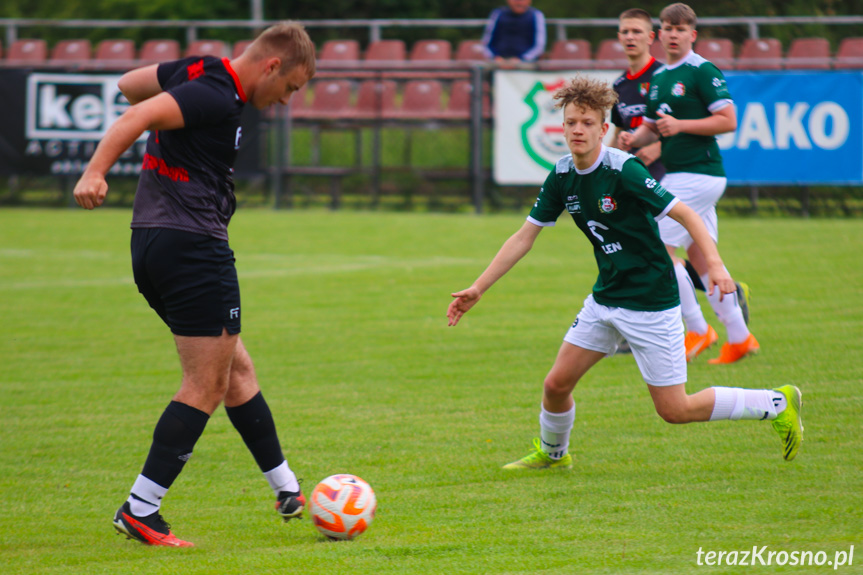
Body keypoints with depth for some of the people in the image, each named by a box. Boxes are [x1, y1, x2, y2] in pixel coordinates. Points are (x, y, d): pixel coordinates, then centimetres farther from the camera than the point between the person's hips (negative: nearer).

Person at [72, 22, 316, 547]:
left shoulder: (196, 72, 12)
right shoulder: (218, 98, -16)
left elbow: (129, 84, 26)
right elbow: (138, 115, -27)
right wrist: (95, 172, -36)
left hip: (152, 244, 11)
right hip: (194, 245, -11)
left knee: (236, 368, 18)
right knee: (207, 385, -4)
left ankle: (288, 490, 27)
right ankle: (139, 511, -6)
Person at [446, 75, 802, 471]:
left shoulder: (623, 171, -21)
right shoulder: (562, 176, 0)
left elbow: (685, 214, -19)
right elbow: (524, 238, 7)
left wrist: (714, 264, -34)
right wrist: (478, 289, 4)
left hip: (652, 302, -6)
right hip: (605, 300, 6)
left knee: (674, 410, -4)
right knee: (556, 384, 4)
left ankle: (778, 404, 12)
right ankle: (552, 453, 34)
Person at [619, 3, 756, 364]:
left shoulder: (702, 72, -10)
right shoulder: (658, 78, 16)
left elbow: (728, 120, -14)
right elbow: (651, 127, 23)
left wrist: (681, 125, -20)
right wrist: (634, 139, 2)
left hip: (698, 172, -9)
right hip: (677, 175, 9)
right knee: (700, 256, 10)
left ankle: (697, 329, -2)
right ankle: (739, 337, 16)